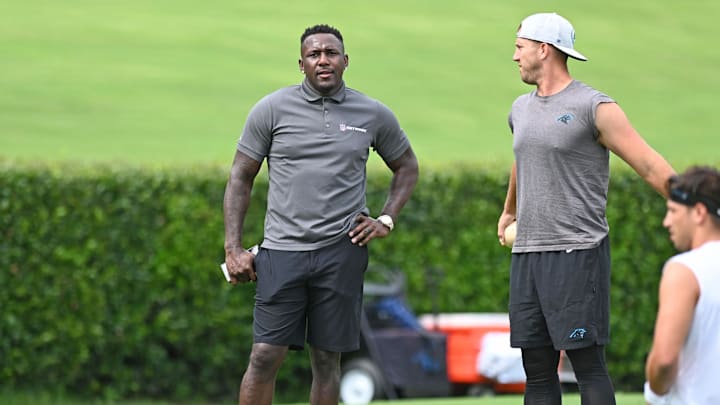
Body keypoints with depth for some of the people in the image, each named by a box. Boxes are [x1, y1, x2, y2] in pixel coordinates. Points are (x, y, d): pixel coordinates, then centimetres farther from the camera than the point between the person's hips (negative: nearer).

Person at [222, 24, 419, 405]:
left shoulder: (375, 116, 5)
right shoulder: (272, 109, 1)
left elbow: (407, 166, 22)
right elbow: (240, 178, 6)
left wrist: (386, 219, 8)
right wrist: (233, 249, -1)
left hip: (342, 250, 1)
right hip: (283, 250, -1)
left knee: (327, 359, 4)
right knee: (265, 356, -8)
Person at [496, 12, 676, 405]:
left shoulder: (595, 108, -7)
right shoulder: (521, 109, 16)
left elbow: (652, 167, -9)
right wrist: (509, 211, 53)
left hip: (578, 254, -7)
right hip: (527, 254, 7)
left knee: (587, 365, -10)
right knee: (537, 370, 5)